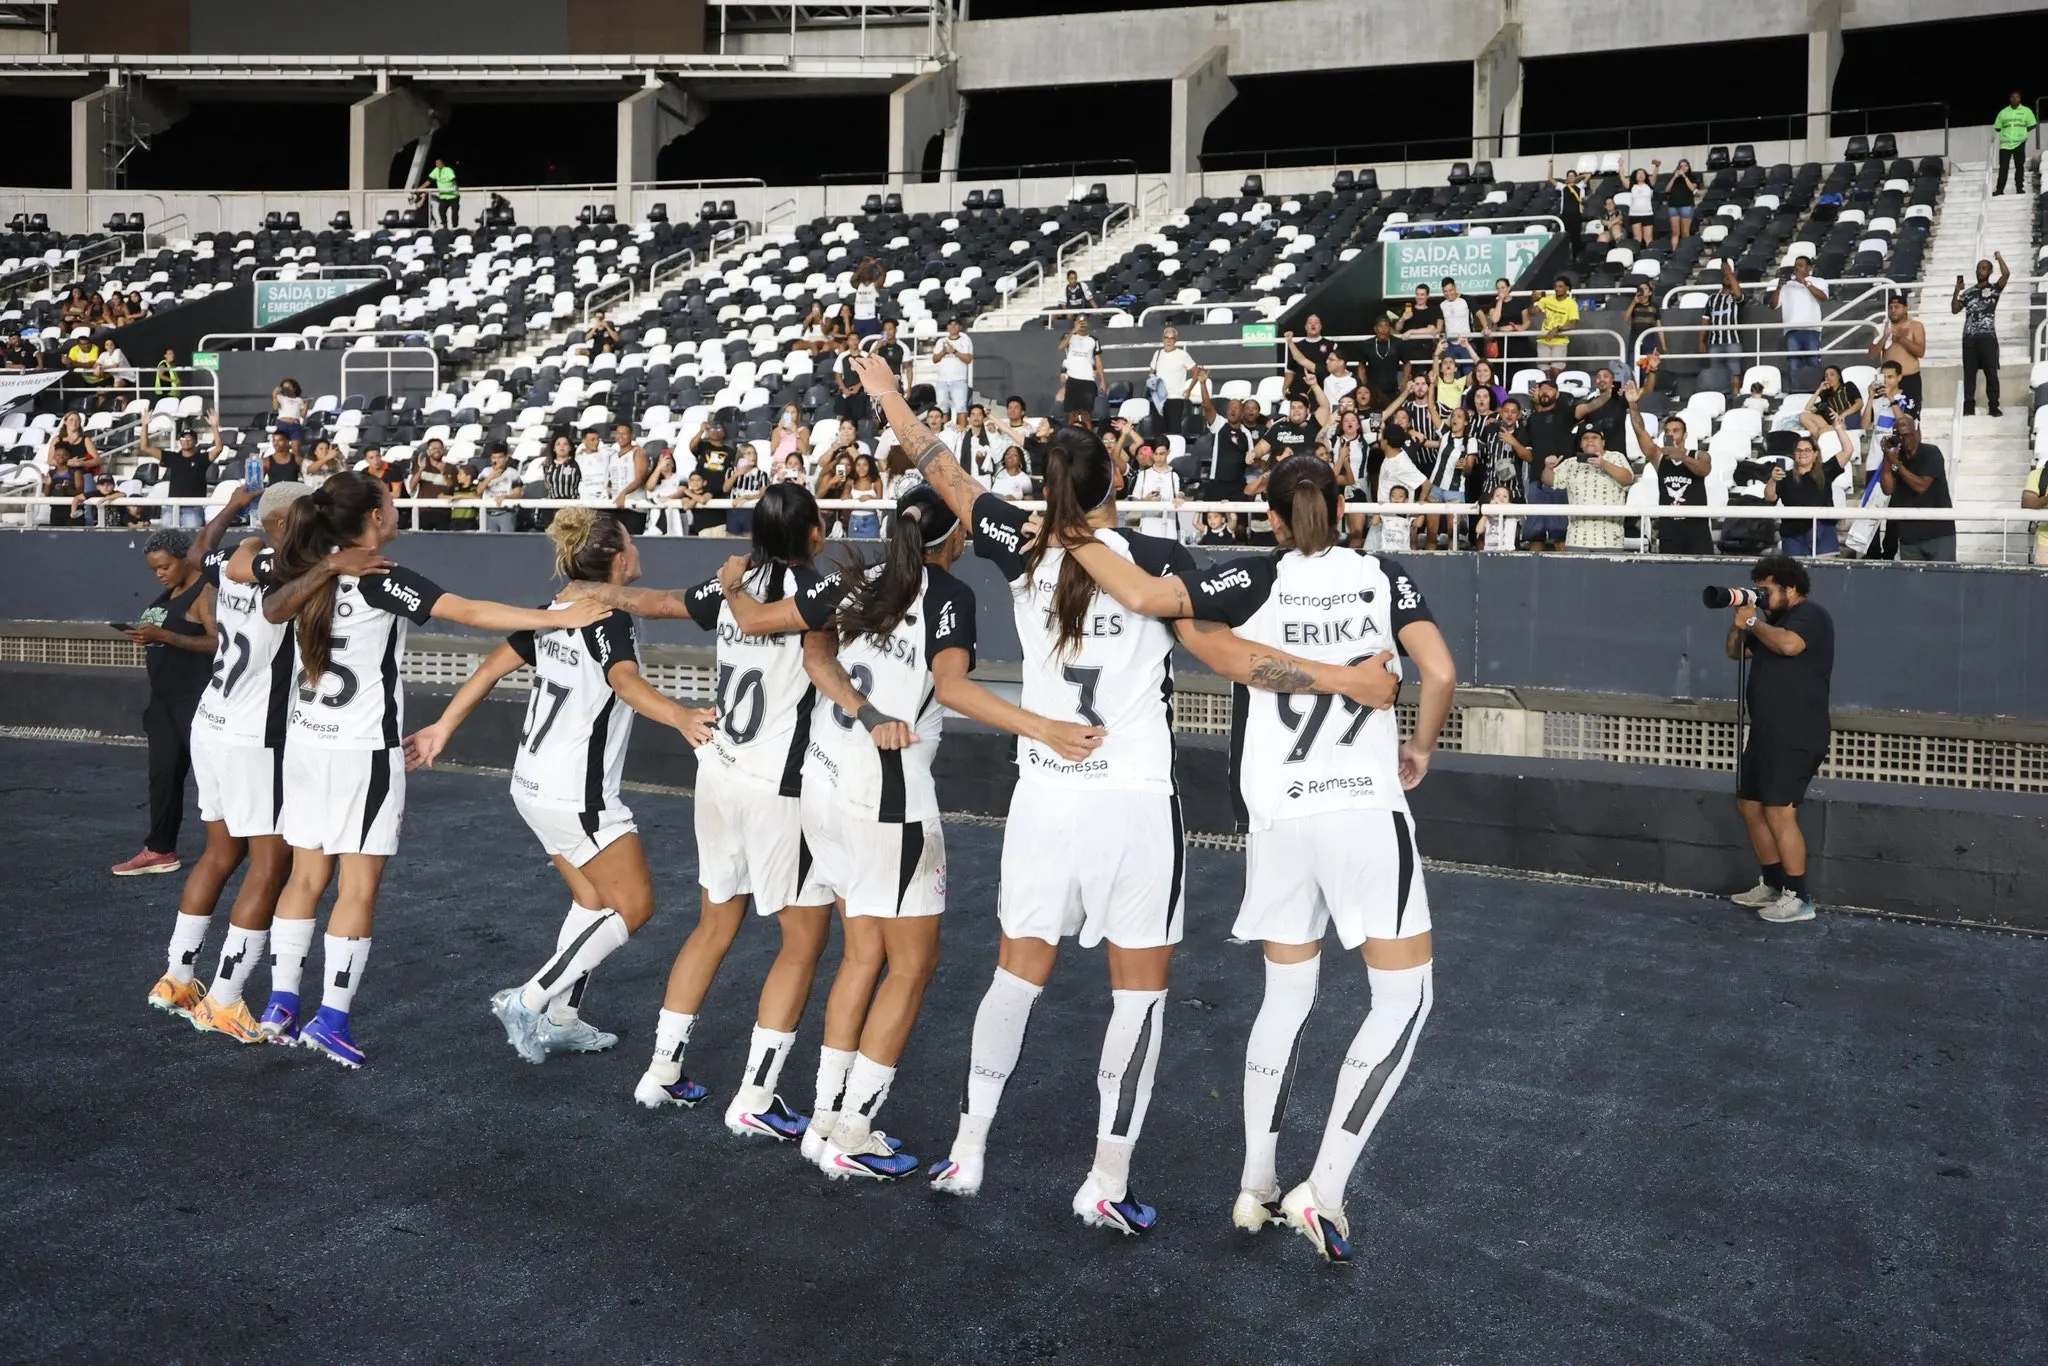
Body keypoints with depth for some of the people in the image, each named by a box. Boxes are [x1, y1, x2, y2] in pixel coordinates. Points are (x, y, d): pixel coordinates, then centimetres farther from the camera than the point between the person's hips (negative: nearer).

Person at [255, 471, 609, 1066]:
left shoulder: (313, 573, 5)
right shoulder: (382, 579, -15)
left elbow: (272, 612, 26)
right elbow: (469, 611, -24)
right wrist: (556, 617, -26)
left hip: (308, 740, 7)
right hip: (363, 748, -7)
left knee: (306, 877, 13)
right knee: (359, 888, 0)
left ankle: (280, 1006, 17)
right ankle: (331, 1018, 1)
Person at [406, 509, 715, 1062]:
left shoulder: (557, 612, 7)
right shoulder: (610, 621, -17)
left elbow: (491, 666, 10)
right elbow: (627, 682, -38)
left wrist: (442, 728, 18)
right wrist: (679, 715, -56)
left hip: (534, 783, 9)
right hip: (577, 794, -9)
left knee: (593, 900, 20)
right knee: (633, 906, 0)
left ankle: (560, 1021, 23)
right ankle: (528, 1002, -2)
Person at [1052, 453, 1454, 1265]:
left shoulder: (1255, 581, 0)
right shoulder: (1382, 577, 4)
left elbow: (1144, 596, -14)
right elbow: (1440, 673, -5)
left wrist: (1070, 533, -2)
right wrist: (1419, 747, 12)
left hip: (1277, 818, 2)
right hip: (1367, 809, -2)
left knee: (1286, 998, 16)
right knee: (1404, 997, 6)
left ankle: (1255, 1190, 21)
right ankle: (1323, 1190, -3)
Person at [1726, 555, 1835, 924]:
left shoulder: (1810, 614, -9)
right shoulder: (1772, 621, 19)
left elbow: (1789, 645, -29)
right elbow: (1736, 652, 22)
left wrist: (1753, 622, -14)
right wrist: (1739, 619, 4)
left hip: (1795, 738, -10)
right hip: (1766, 734, 10)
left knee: (1779, 813, -13)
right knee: (1749, 805, 15)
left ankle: (1798, 898, -7)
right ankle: (1772, 885, 26)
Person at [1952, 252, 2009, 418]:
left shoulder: (1994, 289, 6)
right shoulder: (1968, 292, 16)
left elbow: (2006, 274, -10)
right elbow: (1954, 309, 11)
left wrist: (1999, 258, 1)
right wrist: (1957, 291, 2)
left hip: (1987, 337, -3)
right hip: (1969, 338, 3)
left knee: (1991, 373, -2)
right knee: (1969, 373, 4)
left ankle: (1994, 407, 0)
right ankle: (1968, 407, 7)